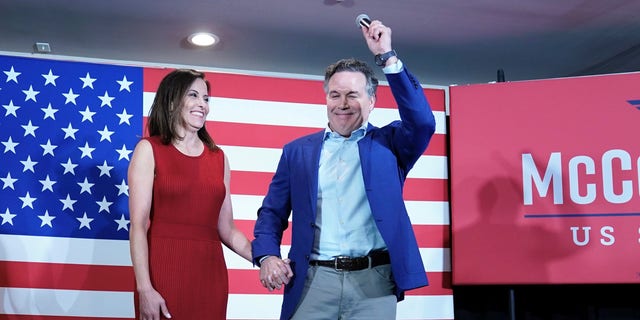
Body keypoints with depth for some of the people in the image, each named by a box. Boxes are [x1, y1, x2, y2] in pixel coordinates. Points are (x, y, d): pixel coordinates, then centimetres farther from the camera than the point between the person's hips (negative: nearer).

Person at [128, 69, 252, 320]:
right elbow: (138, 225, -7)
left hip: (211, 275, 4)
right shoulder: (149, 150, 0)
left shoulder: (218, 157, 11)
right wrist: (144, 288, -16)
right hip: (164, 272, -4)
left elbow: (226, 230, 12)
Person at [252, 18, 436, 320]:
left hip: (373, 282, -1)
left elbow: (422, 122, -11)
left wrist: (387, 56, -12)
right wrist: (267, 256, -7)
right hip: (313, 281, 1)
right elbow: (272, 212, 12)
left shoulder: (388, 143, 8)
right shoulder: (297, 150, 12)